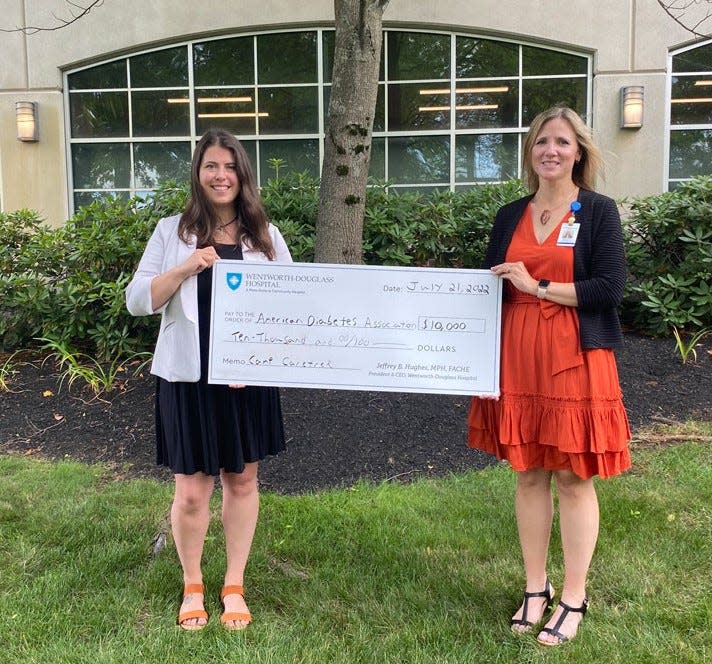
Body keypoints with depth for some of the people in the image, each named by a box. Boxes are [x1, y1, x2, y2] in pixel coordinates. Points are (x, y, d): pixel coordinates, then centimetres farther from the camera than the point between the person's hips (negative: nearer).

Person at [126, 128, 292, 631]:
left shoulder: (265, 235, 4)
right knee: (192, 488, 4)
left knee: (242, 479, 11)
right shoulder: (172, 231, 0)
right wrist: (185, 268, -18)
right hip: (188, 377, -1)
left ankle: (234, 585, 29)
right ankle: (192, 584, 28)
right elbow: (137, 301, -4)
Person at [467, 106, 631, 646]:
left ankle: (574, 597, 19)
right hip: (517, 358, 4)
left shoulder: (599, 211, -1)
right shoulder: (510, 216, 11)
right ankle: (536, 587, 26)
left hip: (574, 359, -4)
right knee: (529, 472, 10)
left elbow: (610, 288, -10)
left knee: (573, 475, 3)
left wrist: (538, 286, -13)